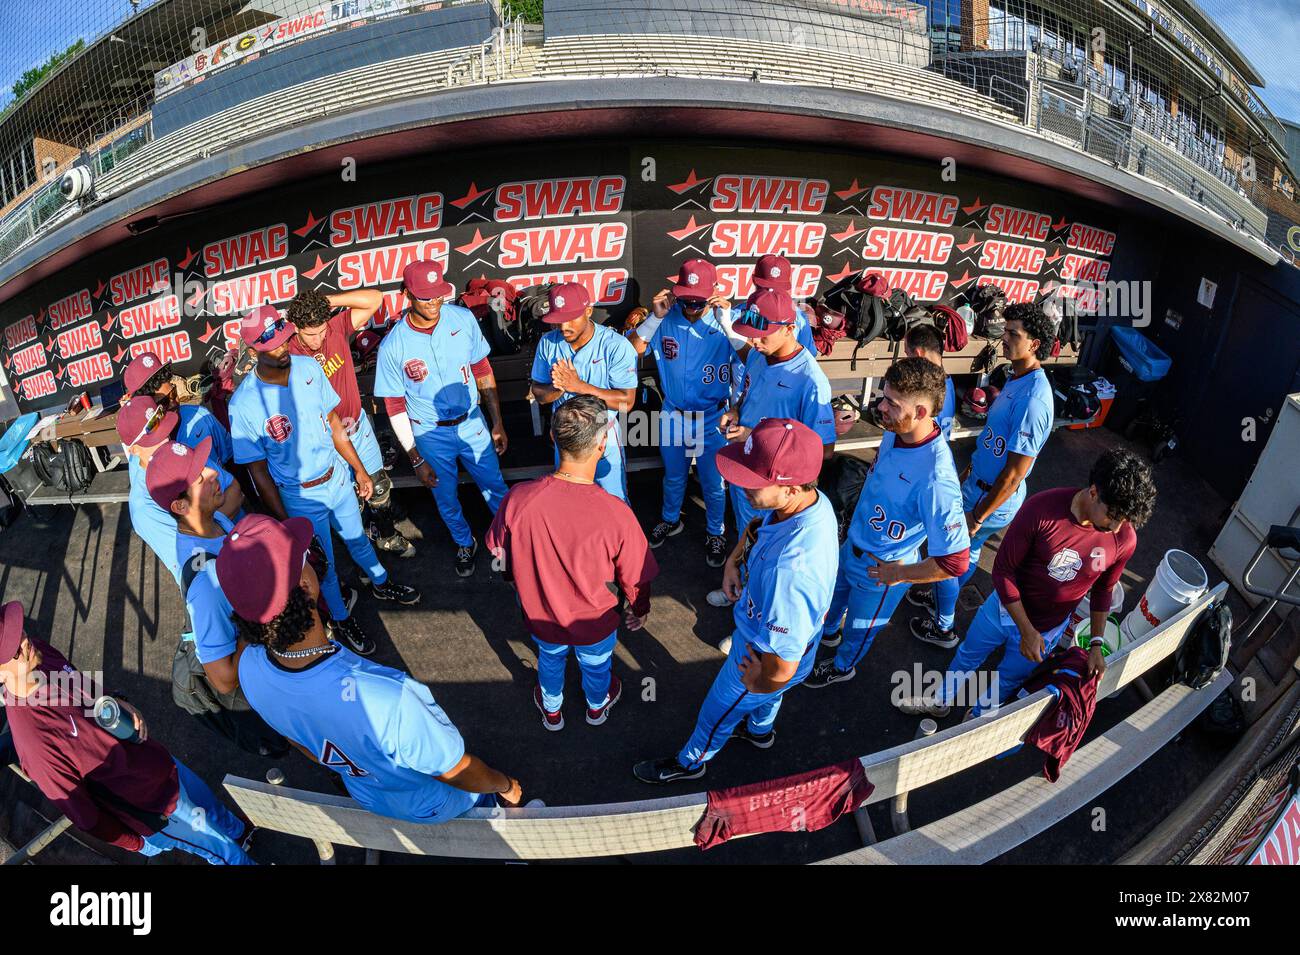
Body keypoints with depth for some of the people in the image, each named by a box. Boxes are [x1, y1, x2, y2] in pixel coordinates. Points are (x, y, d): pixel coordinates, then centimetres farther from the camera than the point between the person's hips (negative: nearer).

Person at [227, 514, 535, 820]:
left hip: (367, 795, 5)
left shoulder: (249, 667, -27)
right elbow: (459, 773, -29)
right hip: (436, 803, -5)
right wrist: (507, 786, -7)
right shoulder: (384, 699, -49)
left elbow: (303, 742, -4)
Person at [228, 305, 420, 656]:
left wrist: (359, 469, 6)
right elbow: (258, 470, -15)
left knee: (357, 537, 29)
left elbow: (333, 423, 0)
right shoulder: (243, 403, -25)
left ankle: (380, 583, 56)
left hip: (338, 477, 4)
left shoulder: (308, 367, -13)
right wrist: (283, 521, -11)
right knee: (323, 565, 17)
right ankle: (341, 618, 43)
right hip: (301, 497, -4)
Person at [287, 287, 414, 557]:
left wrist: (326, 301, -22)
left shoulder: (336, 328, -12)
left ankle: (387, 536, 42)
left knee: (379, 487, 20)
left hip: (359, 425, 4)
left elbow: (374, 298, -17)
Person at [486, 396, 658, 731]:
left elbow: (499, 552, -10)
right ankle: (597, 706, 64)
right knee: (596, 665, 32)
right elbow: (636, 578, -19)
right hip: (596, 623, -1)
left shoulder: (518, 498, -30)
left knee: (550, 659, 35)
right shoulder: (615, 514, -36)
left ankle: (551, 710, 63)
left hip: (540, 614, 2)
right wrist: (639, 610, 4)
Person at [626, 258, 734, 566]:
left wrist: (727, 320, -39)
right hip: (673, 417, 2)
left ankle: (715, 533, 41)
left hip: (712, 421, -2)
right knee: (673, 477, 25)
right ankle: (670, 520, 52)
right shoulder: (667, 317, -12)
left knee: (713, 484, 16)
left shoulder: (723, 321, -17)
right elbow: (632, 350, -15)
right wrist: (655, 317, -27)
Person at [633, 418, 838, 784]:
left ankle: (690, 762, 56)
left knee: (719, 711, 24)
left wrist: (760, 682, -17)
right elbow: (757, 527, 2)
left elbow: (781, 670, -39)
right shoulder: (812, 499, -23)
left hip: (761, 657, -6)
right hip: (769, 634, 7)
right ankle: (760, 730, 70)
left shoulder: (789, 570, -49)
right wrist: (734, 560, -14)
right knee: (765, 696, 38)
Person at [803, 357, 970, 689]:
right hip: (852, 544, 7)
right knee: (834, 594, 34)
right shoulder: (896, 431, -17)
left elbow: (955, 561, -35)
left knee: (859, 627, 24)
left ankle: (843, 666, 56)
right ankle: (829, 631, 67)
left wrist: (900, 574, -22)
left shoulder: (935, 479, -41)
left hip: (881, 570, -6)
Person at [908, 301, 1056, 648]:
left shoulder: (1033, 399, -31)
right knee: (968, 549, 27)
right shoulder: (1018, 378, 0)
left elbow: (1014, 473, -28)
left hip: (992, 498, -9)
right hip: (980, 483, 9)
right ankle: (942, 599, 49)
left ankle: (942, 628, 27)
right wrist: (970, 471, 22)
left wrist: (977, 517, -21)